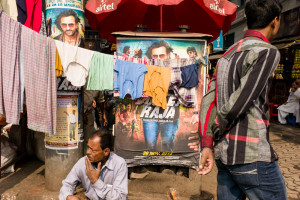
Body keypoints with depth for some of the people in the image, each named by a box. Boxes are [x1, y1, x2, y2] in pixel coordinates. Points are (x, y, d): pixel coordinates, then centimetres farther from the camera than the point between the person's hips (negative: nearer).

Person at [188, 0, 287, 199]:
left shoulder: (227, 54, 13)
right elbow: (238, 103, -17)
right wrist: (214, 134, -3)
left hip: (224, 154, 8)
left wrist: (207, 143, -2)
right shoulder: (267, 52, -10)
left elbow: (208, 100, 4)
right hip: (252, 155, -8)